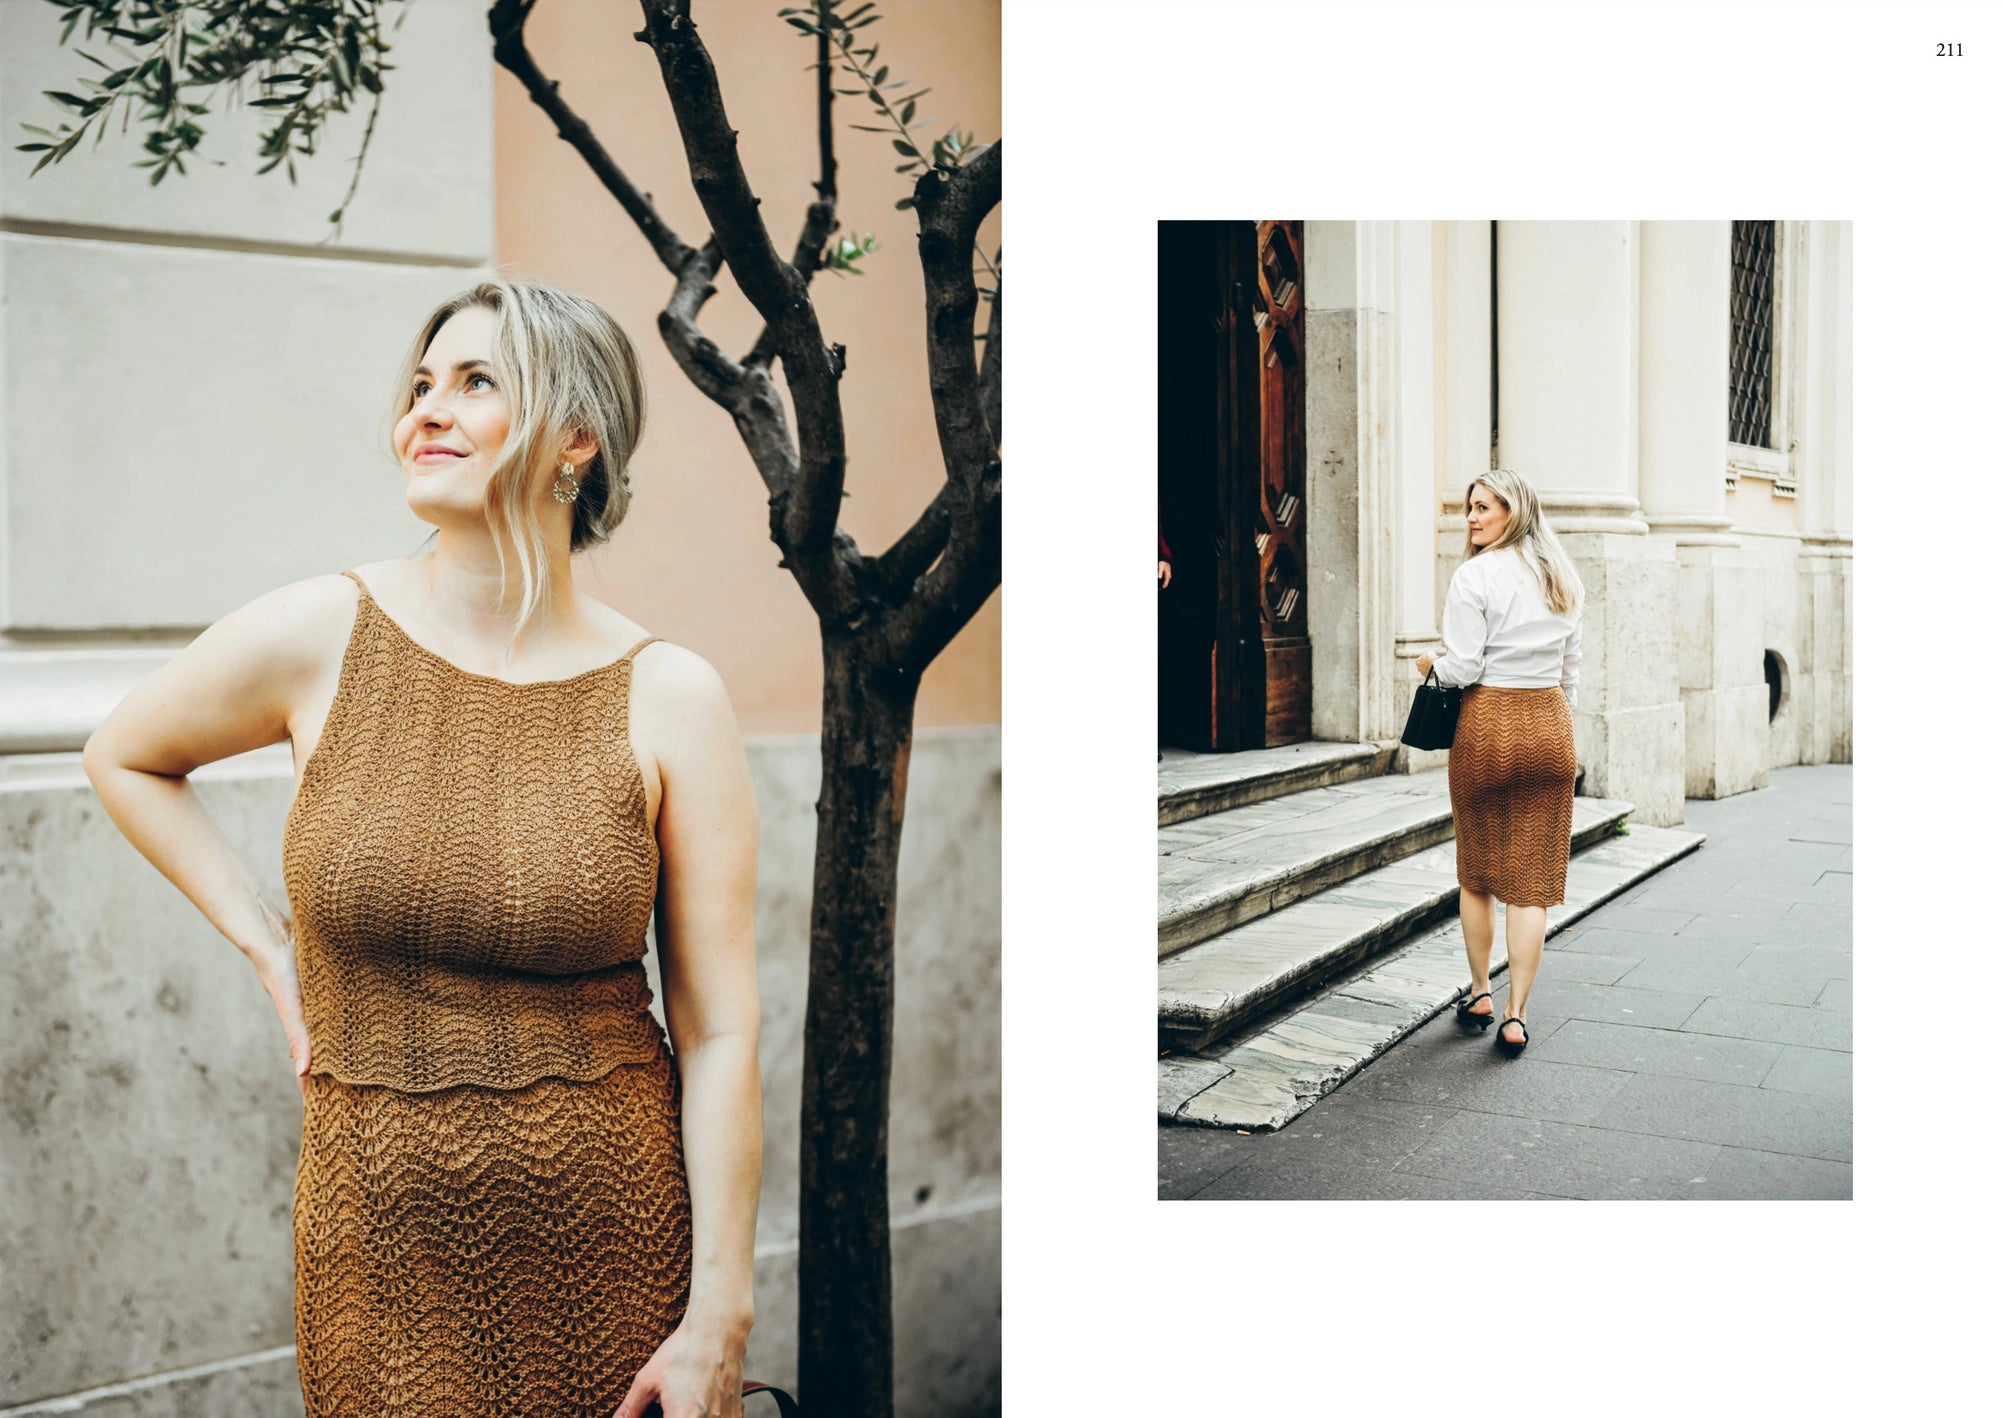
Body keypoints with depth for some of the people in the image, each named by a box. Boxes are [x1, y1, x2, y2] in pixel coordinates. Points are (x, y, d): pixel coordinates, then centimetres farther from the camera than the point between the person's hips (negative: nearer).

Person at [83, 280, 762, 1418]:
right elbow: (124, 758, 15)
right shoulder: (319, 638, -6)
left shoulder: (670, 698, -9)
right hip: (383, 1238, 1)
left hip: (618, 1233, -1)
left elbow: (720, 1033, -8)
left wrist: (718, 1321, -8)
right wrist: (269, 947, 6)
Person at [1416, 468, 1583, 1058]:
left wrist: (1430, 665, 7)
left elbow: (1464, 667, -13)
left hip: (1488, 726, -4)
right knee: (1533, 880, 3)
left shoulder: (1475, 576, -11)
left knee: (1476, 874, 12)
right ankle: (1516, 1016, 3)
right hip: (1549, 725, 5)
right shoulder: (1561, 578, 9)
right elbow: (1570, 668, 14)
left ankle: (1480, 995, 24)